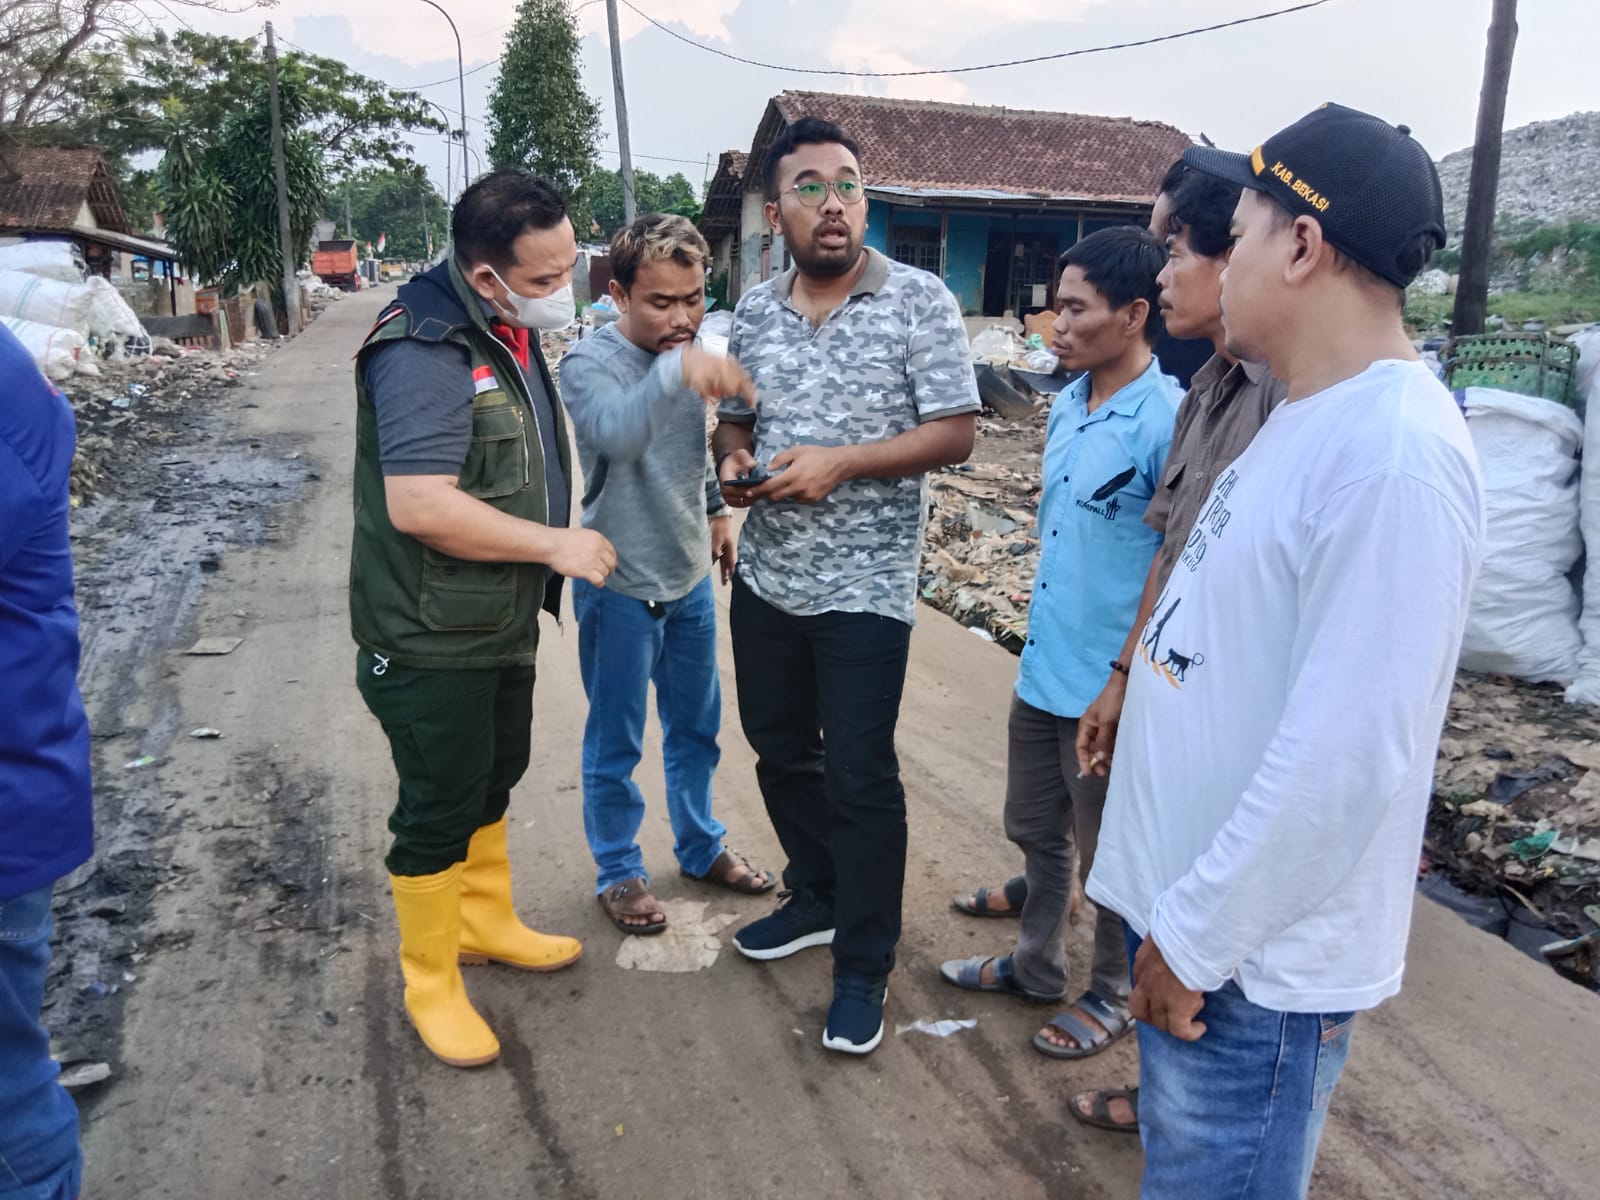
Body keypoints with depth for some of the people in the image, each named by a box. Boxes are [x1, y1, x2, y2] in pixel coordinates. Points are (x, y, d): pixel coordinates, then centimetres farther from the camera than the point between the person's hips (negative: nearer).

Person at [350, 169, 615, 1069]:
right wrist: (555, 544, -26)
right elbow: (419, 504, -33)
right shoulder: (425, 351, -25)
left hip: (503, 622, 9)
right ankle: (430, 982, 24)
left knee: (495, 779, 23)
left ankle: (487, 920, 44)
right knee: (441, 808, 5)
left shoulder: (513, 330, 7)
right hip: (432, 640, -9)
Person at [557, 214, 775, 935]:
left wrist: (718, 511, 16)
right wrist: (677, 372, -57)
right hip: (620, 586, -6)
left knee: (696, 727, 20)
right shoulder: (589, 363, -20)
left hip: (689, 577, 6)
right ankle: (618, 871, 29)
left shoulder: (690, 353, 0)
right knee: (615, 745, 9)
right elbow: (617, 434, -43)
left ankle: (701, 847, 39)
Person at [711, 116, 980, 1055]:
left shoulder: (921, 301, -9)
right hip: (767, 576, 6)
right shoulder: (755, 310, 6)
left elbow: (956, 432, -12)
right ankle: (817, 899, 41)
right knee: (781, 754, 18)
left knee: (859, 777, 0)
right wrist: (733, 461, -7)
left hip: (864, 587, -6)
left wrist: (840, 463, -22)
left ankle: (864, 968, 18)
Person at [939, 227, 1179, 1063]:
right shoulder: (1065, 406, 6)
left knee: (1109, 854, 12)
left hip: (1109, 685, -8)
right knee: (1035, 830, 22)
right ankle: (1036, 965, 43)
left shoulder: (1167, 419, -20)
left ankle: (1115, 995, 34)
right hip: (1042, 669, 8)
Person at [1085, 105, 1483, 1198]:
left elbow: (1346, 754, -27)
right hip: (1190, 907, 9)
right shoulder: (1311, 417, 7)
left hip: (1257, 957, -9)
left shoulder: (1395, 457, -24)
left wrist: (1197, 937, -18)